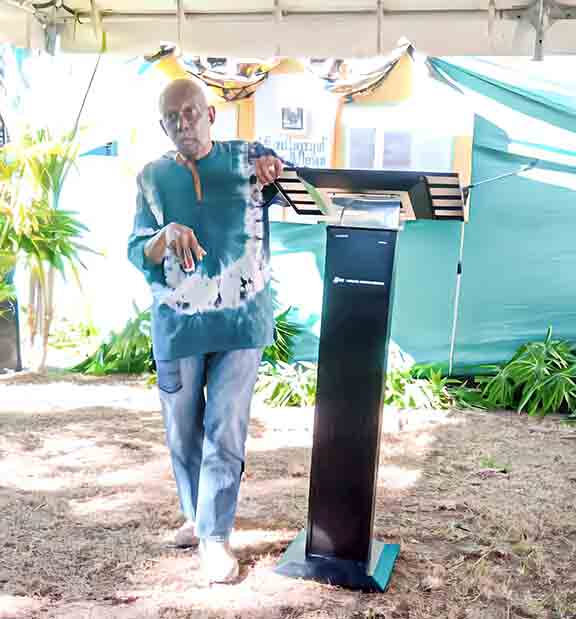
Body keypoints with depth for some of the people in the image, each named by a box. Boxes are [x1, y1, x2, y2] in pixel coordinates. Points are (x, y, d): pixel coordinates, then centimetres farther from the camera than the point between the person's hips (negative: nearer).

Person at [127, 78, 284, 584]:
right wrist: (166, 236, -22)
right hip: (177, 324, 2)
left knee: (226, 433, -2)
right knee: (183, 431, 13)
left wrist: (277, 170, -22)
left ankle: (215, 535, 12)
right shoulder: (153, 177, 5)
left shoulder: (248, 158, 1)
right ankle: (197, 515, 35)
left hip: (240, 320, -2)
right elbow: (137, 254, 1)